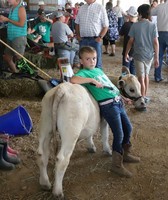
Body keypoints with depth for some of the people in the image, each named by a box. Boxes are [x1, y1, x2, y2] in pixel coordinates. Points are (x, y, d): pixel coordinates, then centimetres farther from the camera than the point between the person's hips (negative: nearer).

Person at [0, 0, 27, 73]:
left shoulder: (21, 8, -10)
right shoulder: (12, 9, 13)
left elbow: (21, 24, -18)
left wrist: (7, 19, -14)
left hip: (19, 37, -9)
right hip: (10, 38, 9)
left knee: (19, 58, -9)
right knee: (6, 57, 14)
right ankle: (15, 72, 27)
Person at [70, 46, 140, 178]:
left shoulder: (99, 70, 19)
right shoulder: (84, 72, -6)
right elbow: (73, 80, -28)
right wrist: (92, 80, -24)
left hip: (118, 101, 9)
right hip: (108, 105, -8)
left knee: (128, 128, 17)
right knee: (119, 134, -8)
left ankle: (125, 153, 38)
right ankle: (117, 164, 8)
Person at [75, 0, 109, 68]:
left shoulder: (100, 8, -3)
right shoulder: (81, 8, 11)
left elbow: (105, 26, -5)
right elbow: (77, 23, 18)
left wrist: (100, 37, -13)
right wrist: (78, 35, 7)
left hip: (95, 39, -4)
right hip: (83, 40, 4)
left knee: (96, 62, 0)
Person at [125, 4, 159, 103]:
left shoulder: (135, 25, -7)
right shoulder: (153, 25, -3)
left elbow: (131, 41, -4)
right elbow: (156, 43, -5)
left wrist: (126, 53, 8)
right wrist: (156, 58, 0)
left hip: (139, 55, -3)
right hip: (150, 55, 3)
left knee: (141, 77, 3)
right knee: (146, 75, 20)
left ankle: (143, 98, 7)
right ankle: (145, 96, 29)